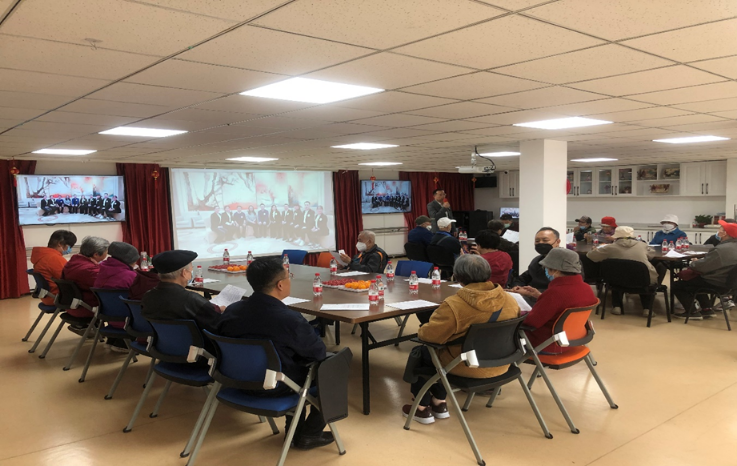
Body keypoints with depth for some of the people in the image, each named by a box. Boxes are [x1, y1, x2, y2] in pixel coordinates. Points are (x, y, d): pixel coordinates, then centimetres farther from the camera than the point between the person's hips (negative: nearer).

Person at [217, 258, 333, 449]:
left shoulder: (231, 310, -9)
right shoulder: (290, 319, -27)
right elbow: (318, 353, -13)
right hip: (276, 387, -6)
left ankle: (295, 430, 34)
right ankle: (309, 434, 20)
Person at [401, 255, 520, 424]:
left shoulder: (453, 305, -27)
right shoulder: (510, 301, -9)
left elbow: (429, 335, -19)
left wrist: (421, 331, 4)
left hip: (466, 367, -6)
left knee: (419, 353, 21)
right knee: (435, 352, 29)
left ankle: (423, 408, 26)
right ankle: (439, 403, 33)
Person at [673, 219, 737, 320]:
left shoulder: (721, 249, -29)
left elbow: (702, 266, -23)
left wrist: (693, 263, -3)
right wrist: (699, 261, 1)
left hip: (716, 283, -9)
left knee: (677, 286, 2)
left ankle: (692, 312, 7)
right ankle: (706, 309, 27)